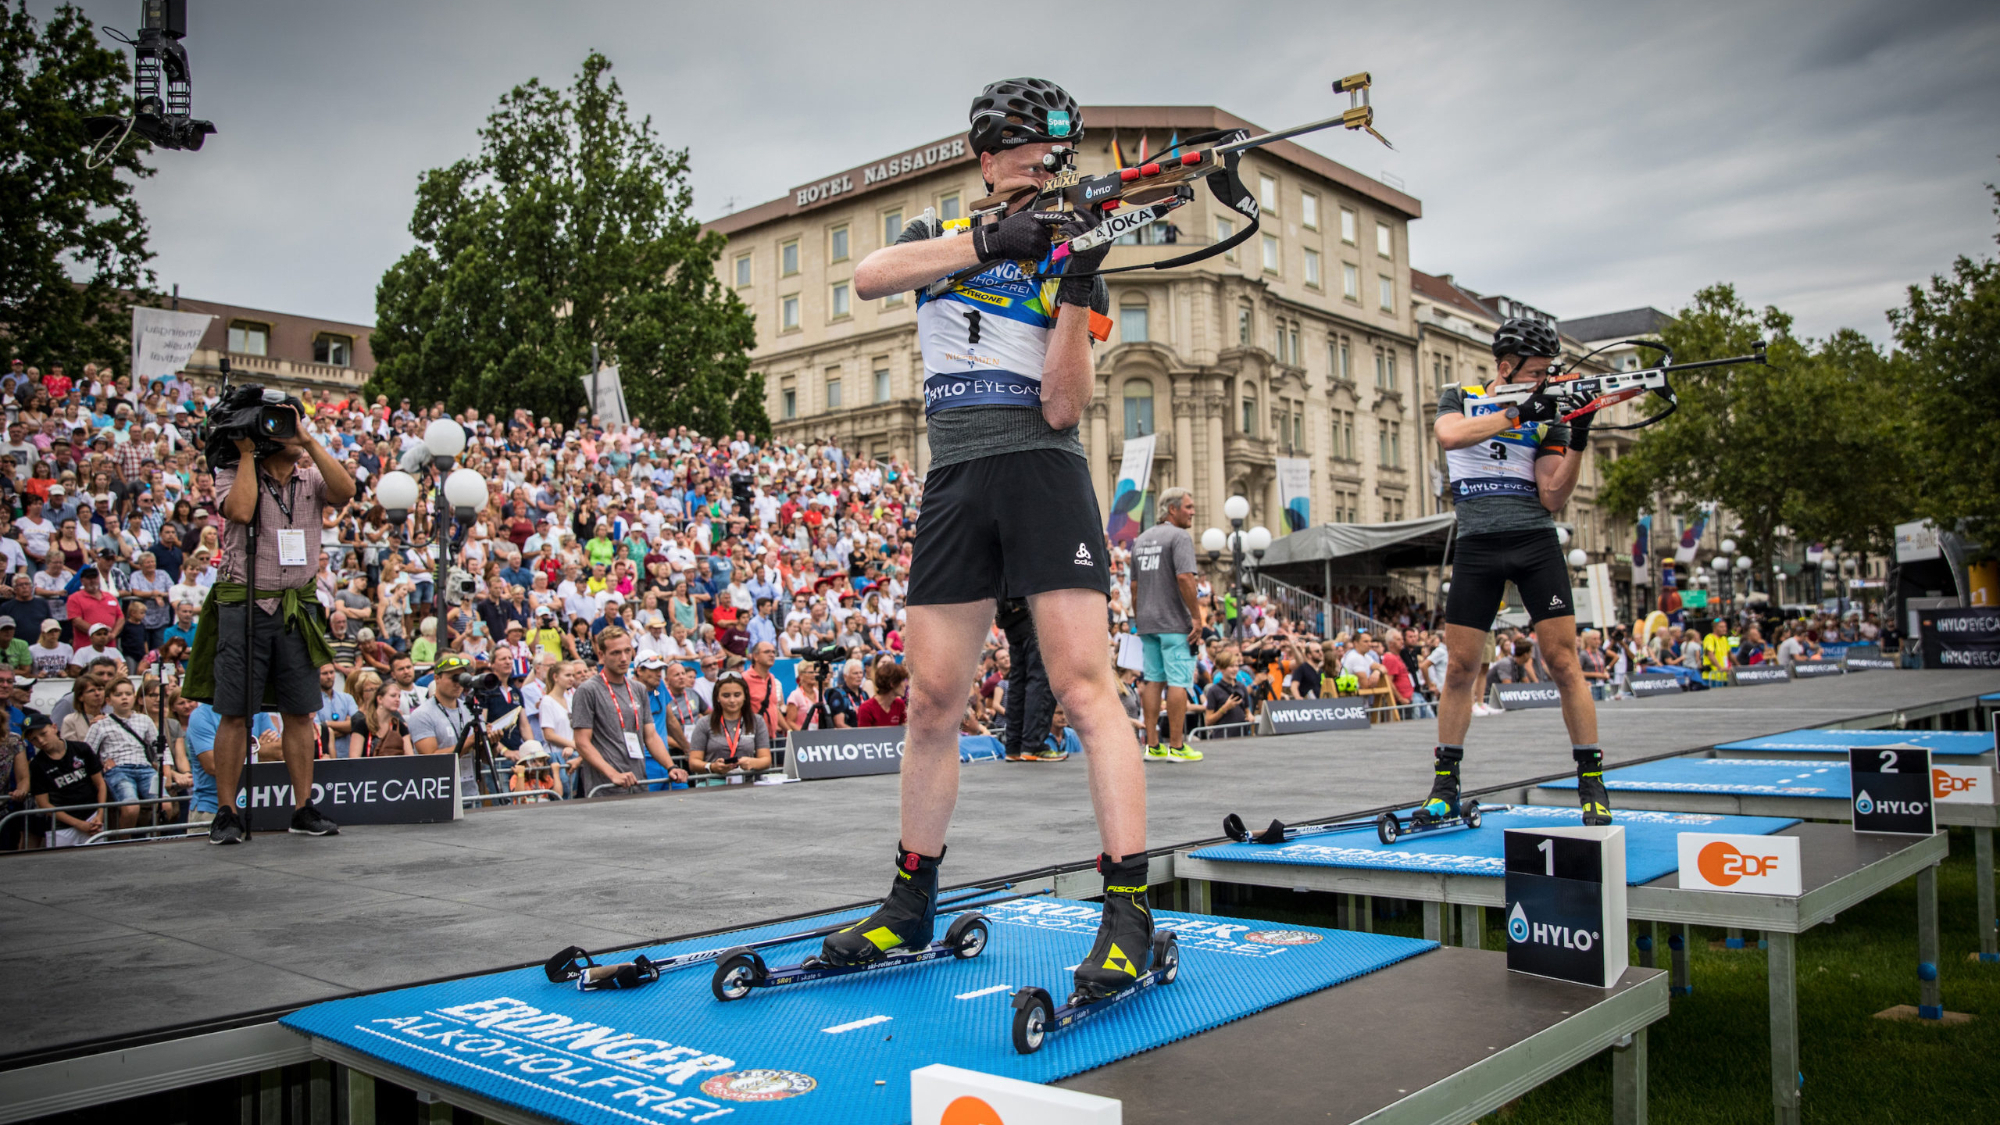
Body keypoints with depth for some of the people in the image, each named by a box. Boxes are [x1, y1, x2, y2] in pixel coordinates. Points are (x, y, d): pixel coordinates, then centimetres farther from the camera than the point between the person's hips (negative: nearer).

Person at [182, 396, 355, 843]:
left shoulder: (311, 479, 9)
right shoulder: (234, 474, 2)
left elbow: (345, 492, -11)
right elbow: (241, 510, -18)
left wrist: (311, 443, -10)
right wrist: (246, 453, -9)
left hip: (298, 609, 3)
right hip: (243, 605, -3)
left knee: (300, 713, 5)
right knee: (235, 714, -1)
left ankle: (304, 808, 12)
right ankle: (226, 813, 7)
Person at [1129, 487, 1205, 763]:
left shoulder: (1141, 539, 16)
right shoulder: (1179, 537, -8)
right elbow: (1184, 578, -20)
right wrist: (1197, 616, -15)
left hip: (1147, 622, 7)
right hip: (1174, 622, -7)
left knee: (1153, 680, 8)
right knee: (1178, 681, -4)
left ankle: (1152, 745, 9)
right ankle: (1176, 746, -4)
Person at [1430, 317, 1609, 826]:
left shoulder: (1548, 416, 9)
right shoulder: (1458, 399, 9)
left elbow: (1552, 498, 1)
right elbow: (1450, 436, -16)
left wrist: (1577, 444, -12)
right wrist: (1518, 413, -20)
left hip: (1535, 543, 1)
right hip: (1477, 548, 0)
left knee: (1564, 663, -5)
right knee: (1460, 669, 1)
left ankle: (1592, 784, 3)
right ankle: (1445, 785, 12)